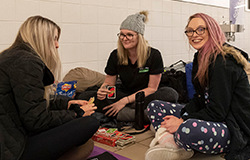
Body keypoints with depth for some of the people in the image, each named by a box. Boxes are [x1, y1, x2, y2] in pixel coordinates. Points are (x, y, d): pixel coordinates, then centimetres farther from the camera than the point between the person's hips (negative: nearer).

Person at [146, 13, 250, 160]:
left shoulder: (223, 62, -19)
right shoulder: (200, 57, 8)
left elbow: (217, 111, -23)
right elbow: (200, 99, 9)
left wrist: (182, 123, -22)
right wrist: (182, 118, -7)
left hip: (235, 129, -9)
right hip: (210, 116, 9)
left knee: (188, 130, -40)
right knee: (154, 107, 6)